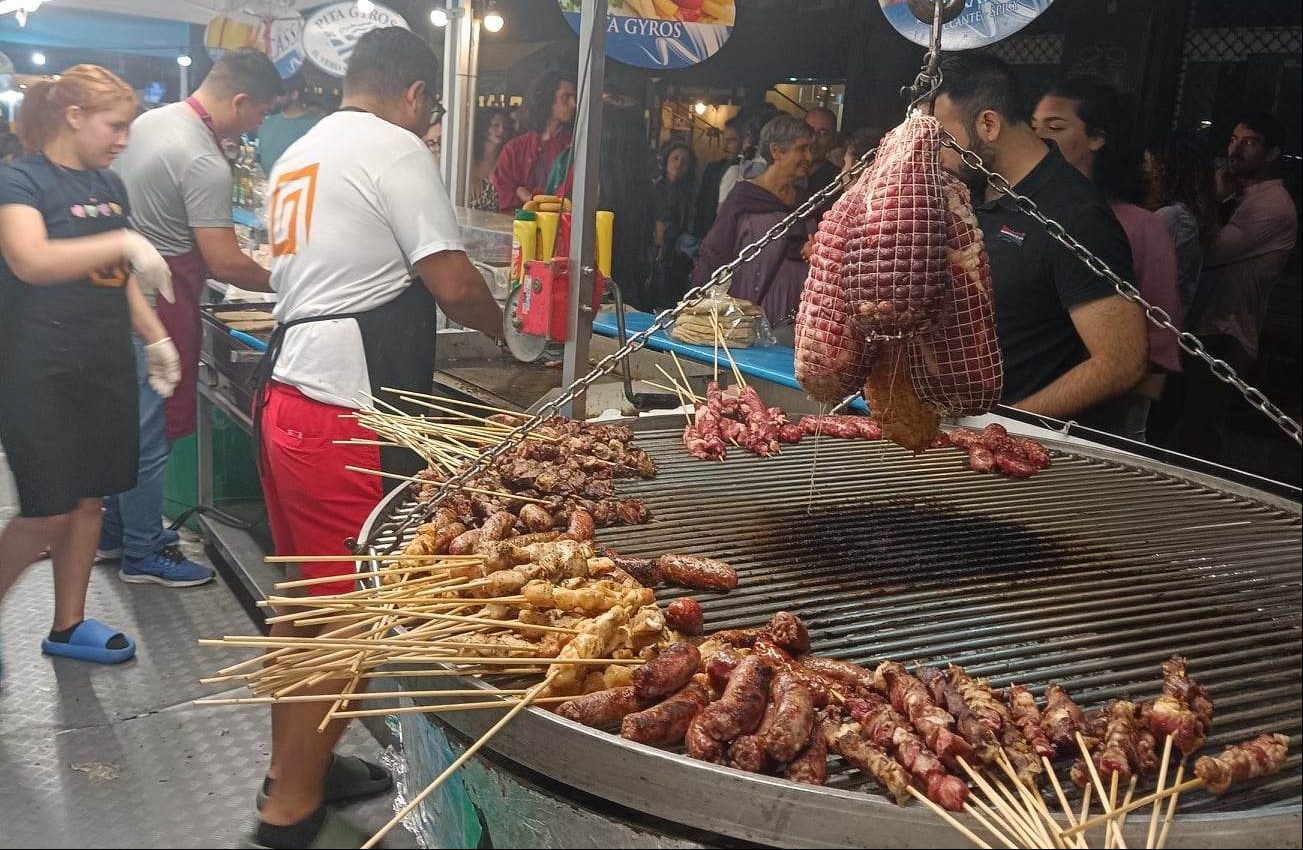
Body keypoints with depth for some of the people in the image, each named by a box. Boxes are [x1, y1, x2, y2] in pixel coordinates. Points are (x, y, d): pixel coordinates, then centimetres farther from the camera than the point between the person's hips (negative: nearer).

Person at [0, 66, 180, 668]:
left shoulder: (109, 185, 12)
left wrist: (155, 340, 13)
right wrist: (123, 242, -31)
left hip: (105, 368, 7)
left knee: (88, 498, 11)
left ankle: (68, 625, 24)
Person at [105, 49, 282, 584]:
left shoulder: (149, 121, 9)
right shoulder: (206, 164, -22)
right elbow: (224, 264, -23)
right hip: (160, 303, -10)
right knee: (149, 434, 1)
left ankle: (114, 534, 32)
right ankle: (143, 553, 13)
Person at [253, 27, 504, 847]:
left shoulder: (300, 155, 20)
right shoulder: (397, 150, -8)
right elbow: (453, 283, -13)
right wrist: (504, 328, 7)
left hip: (287, 391, 10)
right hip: (349, 411, -9)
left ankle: (296, 766, 31)